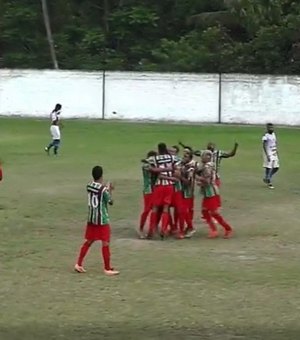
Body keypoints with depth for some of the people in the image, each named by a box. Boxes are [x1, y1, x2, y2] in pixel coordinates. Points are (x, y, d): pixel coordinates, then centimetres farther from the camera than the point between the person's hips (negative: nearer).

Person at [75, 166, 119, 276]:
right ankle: (107, 269, 5)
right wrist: (110, 191, 8)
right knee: (105, 244, 1)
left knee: (88, 242, 16)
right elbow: (110, 202, -4)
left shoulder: (89, 186, 0)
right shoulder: (104, 189, -17)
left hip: (91, 218, 6)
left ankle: (79, 264, 16)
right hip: (102, 220, -6)